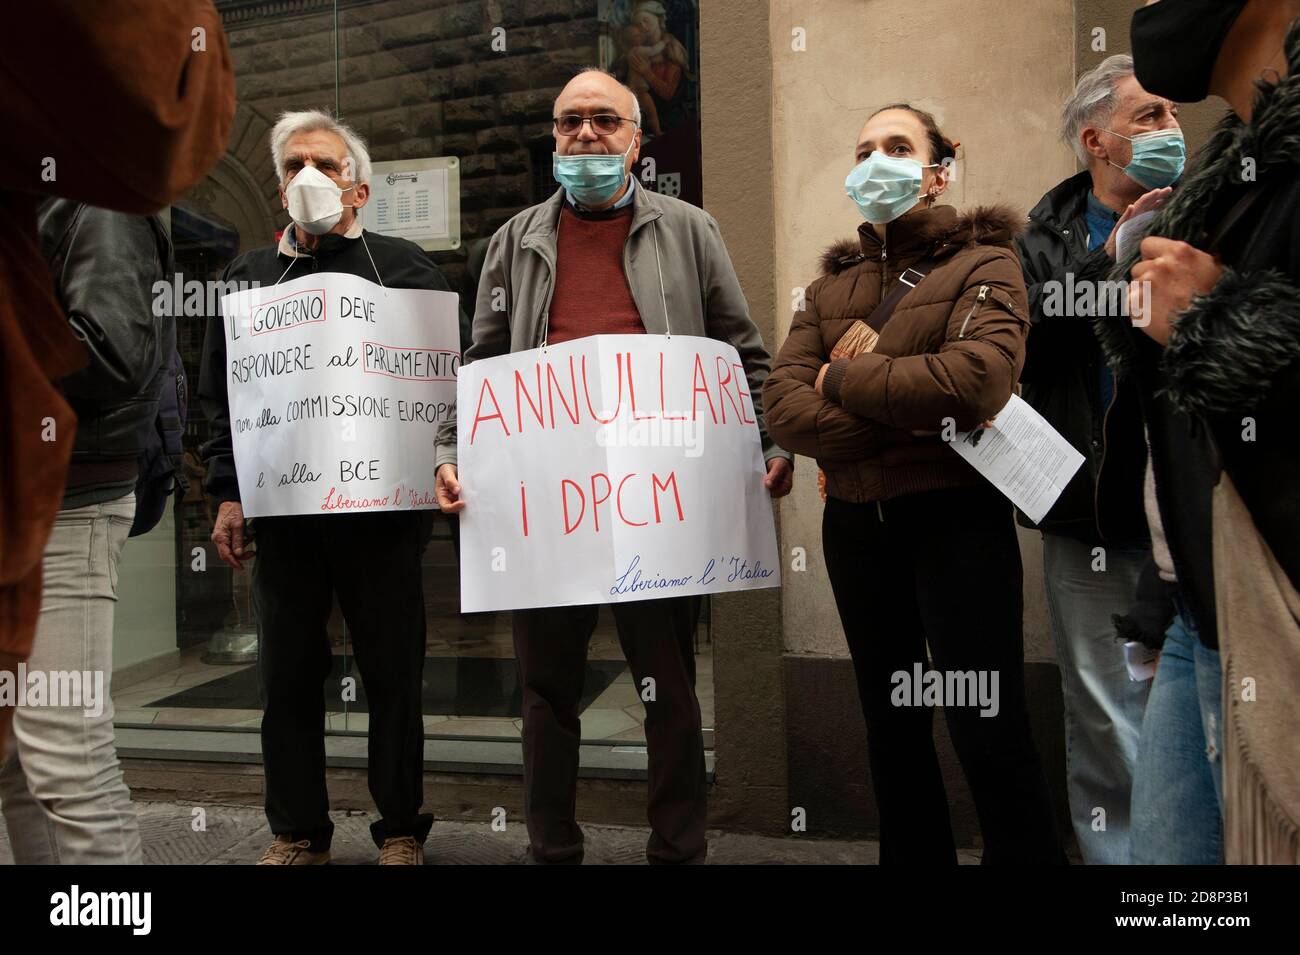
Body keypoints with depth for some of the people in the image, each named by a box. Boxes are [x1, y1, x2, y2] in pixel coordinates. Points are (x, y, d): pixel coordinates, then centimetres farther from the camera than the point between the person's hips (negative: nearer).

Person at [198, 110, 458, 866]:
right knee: (289, 677, 10)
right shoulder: (250, 275, 16)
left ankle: (402, 831, 22)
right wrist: (229, 494, 7)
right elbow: (221, 393, 14)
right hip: (283, 511, 4)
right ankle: (298, 833, 26)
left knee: (394, 675, 6)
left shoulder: (402, 265, 5)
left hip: (382, 510, -3)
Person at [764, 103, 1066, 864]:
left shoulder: (983, 264, -2)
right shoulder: (833, 286, 12)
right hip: (854, 524, 5)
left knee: (991, 733, -1)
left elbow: (975, 379, -23)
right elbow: (782, 405, -4)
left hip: (956, 520, -5)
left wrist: (842, 378, -11)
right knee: (892, 727, 16)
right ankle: (912, 855, 33)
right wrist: (905, 425, -18)